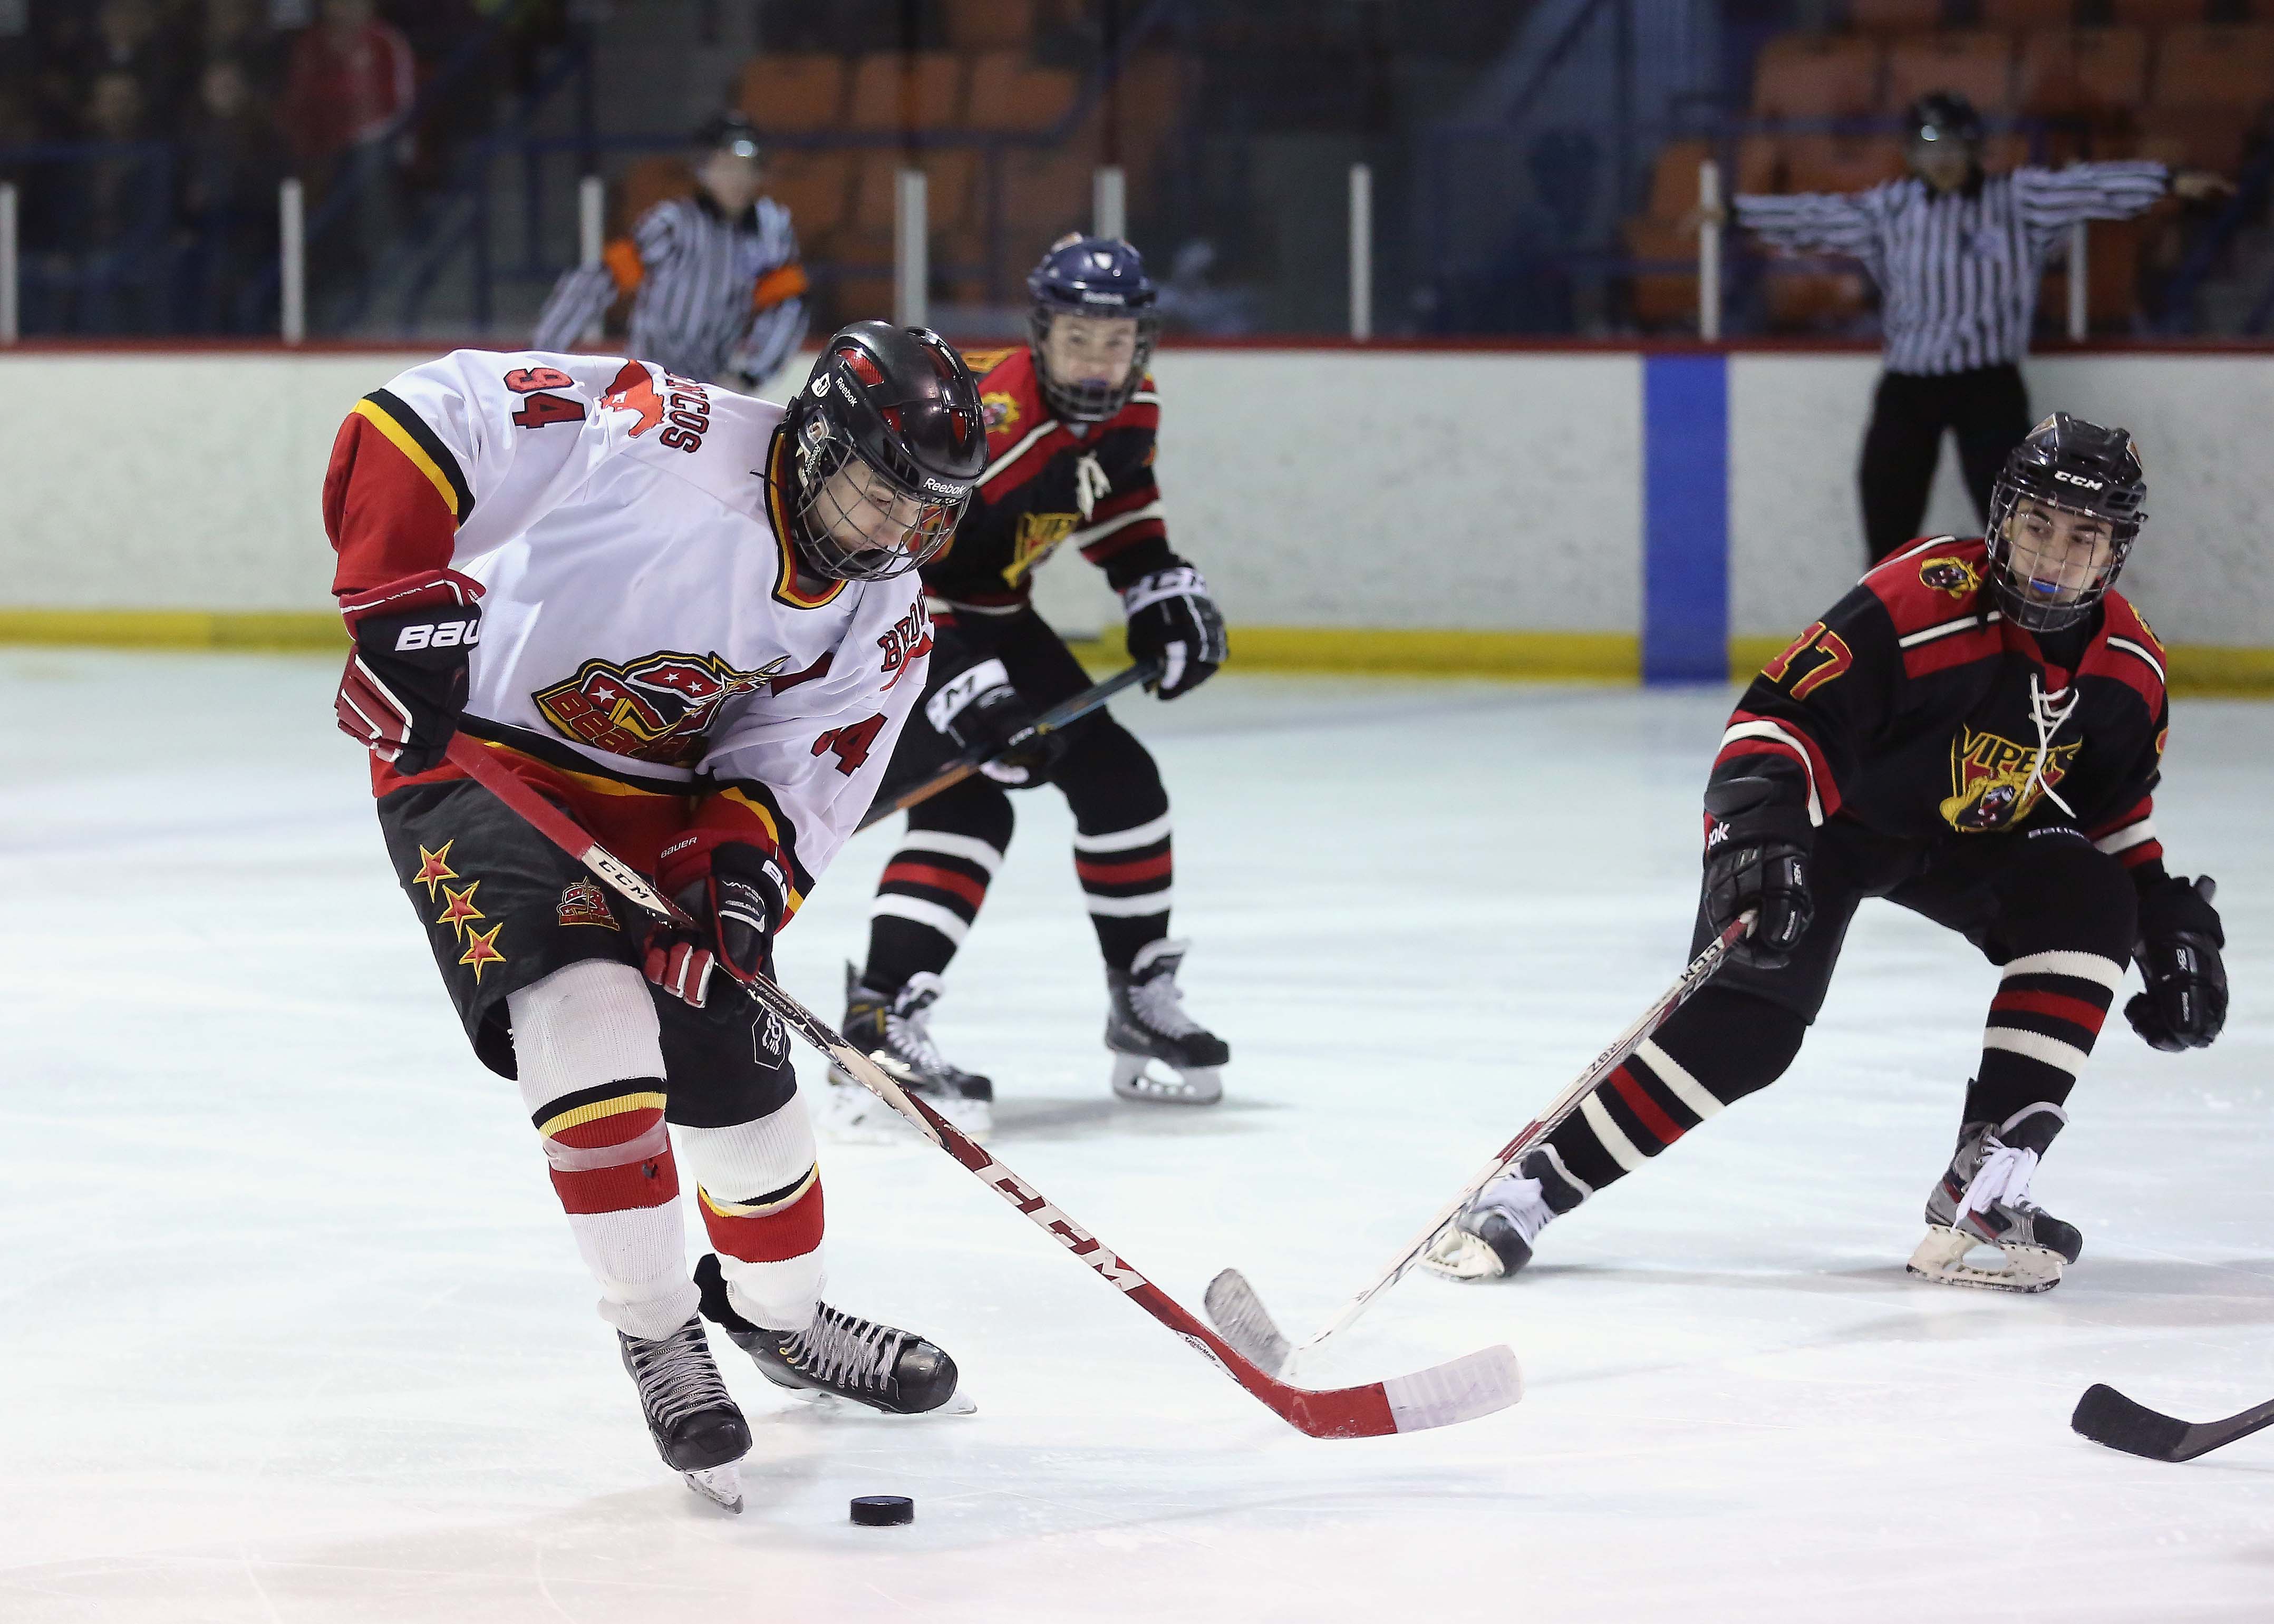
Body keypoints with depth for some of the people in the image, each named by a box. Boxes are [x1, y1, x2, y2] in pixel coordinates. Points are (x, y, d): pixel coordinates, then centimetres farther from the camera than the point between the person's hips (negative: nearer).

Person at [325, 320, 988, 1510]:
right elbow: (419, 420, -30)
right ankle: (656, 1335, -15)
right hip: (468, 753, -7)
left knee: (739, 1074, 9)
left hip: (658, 803, 7)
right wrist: (401, 592, -39)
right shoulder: (662, 441, -28)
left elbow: (800, 768, -6)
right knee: (585, 1001, -27)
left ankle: (778, 1312, 39)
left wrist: (746, 861, -27)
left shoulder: (881, 620, -7)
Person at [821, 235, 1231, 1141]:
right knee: (965, 807, -24)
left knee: (1116, 776, 11)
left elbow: (1118, 506, 18)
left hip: (988, 610, 9)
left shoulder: (1126, 409, -5)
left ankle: (1144, 1002, 26)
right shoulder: (987, 426, -32)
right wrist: (963, 690, -43)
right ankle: (876, 1036, -31)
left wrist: (1161, 589, 6)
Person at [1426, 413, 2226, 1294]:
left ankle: (1982, 1190, -20)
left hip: (1973, 836, 6)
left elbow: (2117, 807, 7)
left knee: (2089, 904, -22)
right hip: (1829, 816, -5)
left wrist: (2173, 924, 0)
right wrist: (1758, 835, -43)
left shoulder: (2128, 665, -10)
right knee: (1746, 1022, -21)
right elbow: (1780, 716, -30)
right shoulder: (1919, 601, -30)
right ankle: (1533, 1183, -11)